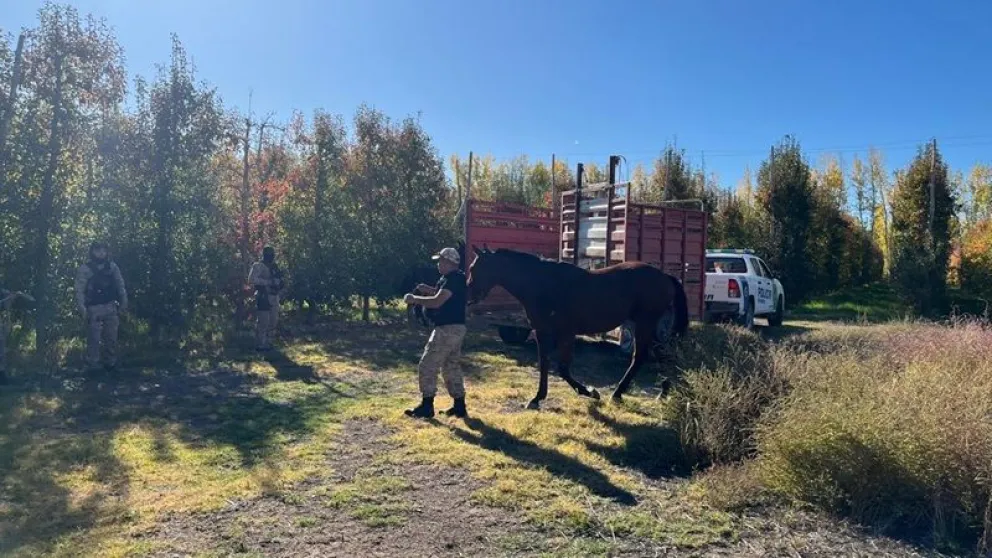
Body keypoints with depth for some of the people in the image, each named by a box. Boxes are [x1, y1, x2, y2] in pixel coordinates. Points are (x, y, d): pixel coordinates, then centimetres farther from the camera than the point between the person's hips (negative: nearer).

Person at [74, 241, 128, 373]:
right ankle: (92, 366, 5)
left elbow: (120, 286, 10)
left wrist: (124, 303, 5)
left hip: (111, 307, 3)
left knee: (111, 337, 8)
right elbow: (79, 290, -7)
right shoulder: (84, 269, -3)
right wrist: (82, 308, -16)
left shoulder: (112, 267, 7)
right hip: (93, 309, -3)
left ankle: (111, 364, 18)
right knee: (93, 339, -3)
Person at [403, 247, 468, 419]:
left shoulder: (454, 279, -18)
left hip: (448, 329, -11)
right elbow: (442, 295, 29)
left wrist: (414, 299, -15)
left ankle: (427, 407, 3)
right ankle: (459, 407, 18)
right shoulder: (453, 278, 14)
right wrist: (428, 290, 12)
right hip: (455, 328, 11)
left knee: (427, 366, -3)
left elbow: (437, 302, -25)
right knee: (452, 367, 15)